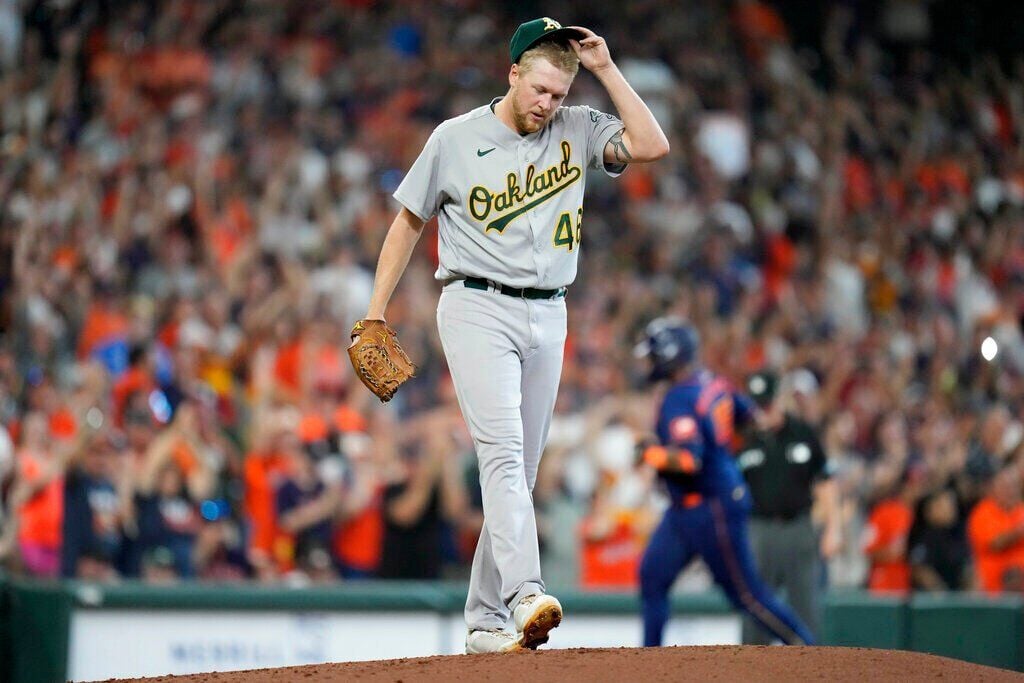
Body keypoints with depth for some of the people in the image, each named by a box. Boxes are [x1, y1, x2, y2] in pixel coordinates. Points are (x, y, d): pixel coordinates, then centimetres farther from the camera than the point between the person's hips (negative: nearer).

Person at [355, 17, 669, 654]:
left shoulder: (577, 130, 7)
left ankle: (485, 621, 12)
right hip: (478, 309, -4)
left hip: (548, 318, 4)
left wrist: (606, 69, -6)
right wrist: (375, 314, 6)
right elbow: (409, 221, 9)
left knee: (520, 471, 6)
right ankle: (526, 595, -34)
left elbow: (652, 145, -7)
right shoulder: (456, 139, 0)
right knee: (503, 451, -21)